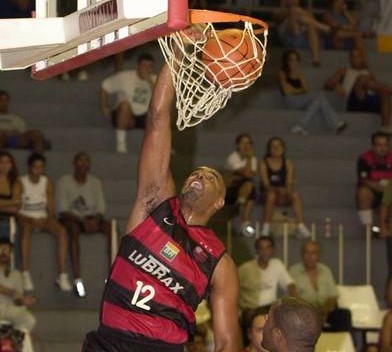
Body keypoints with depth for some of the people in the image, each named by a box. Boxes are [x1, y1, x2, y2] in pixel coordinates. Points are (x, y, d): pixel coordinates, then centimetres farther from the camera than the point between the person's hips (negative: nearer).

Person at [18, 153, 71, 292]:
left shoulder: (47, 183, 7)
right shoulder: (20, 182, -3)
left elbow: (51, 208, 6)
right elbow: (16, 208, -8)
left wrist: (46, 220, -15)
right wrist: (32, 221, -21)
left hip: (43, 218, 3)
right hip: (26, 218, -3)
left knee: (62, 231, -27)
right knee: (26, 229, -39)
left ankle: (62, 276, -32)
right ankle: (25, 275, -43)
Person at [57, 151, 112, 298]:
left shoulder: (95, 182, 9)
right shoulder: (64, 181, -3)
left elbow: (100, 208, 4)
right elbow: (63, 210, -10)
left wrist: (95, 220, -19)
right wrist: (82, 220, -24)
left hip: (91, 218, 4)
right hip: (71, 218, -4)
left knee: (110, 227, -27)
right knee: (74, 228, -39)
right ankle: (77, 278, -49)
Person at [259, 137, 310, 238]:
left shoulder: (288, 163, 7)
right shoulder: (264, 164, -1)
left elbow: (289, 182, -2)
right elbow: (265, 184, -10)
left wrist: (289, 188, -26)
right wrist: (277, 189, -29)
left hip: (283, 196, 2)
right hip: (267, 193, -2)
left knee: (295, 195, -28)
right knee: (271, 195, -37)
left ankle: (301, 226, -35)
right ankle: (266, 227, -36)